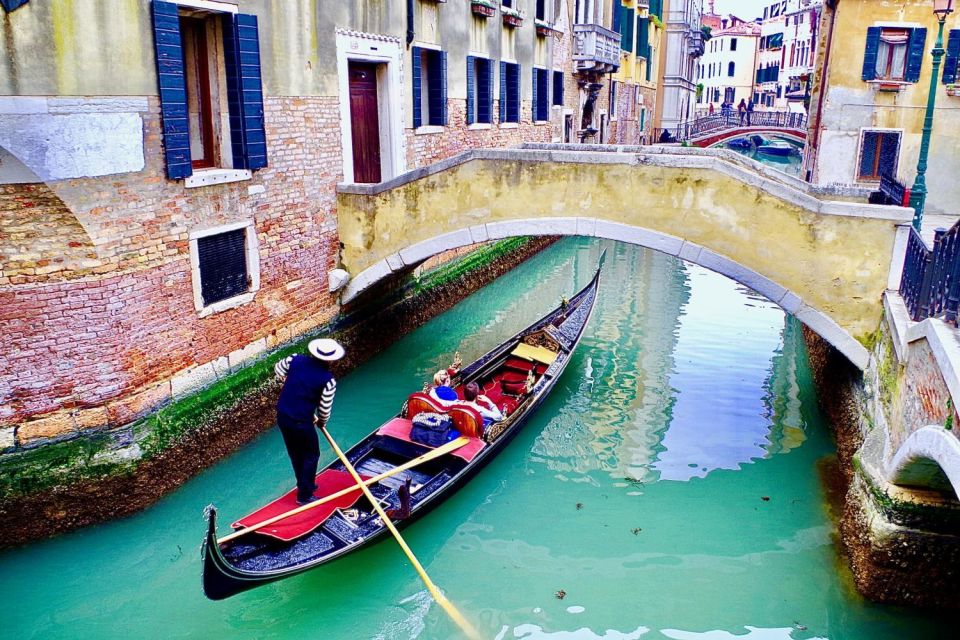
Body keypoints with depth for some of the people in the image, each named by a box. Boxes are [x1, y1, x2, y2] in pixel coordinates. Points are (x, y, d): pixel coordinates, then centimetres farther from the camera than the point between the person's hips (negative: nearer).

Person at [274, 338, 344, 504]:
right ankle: (304, 496, 22)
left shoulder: (296, 359, -4)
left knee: (295, 454, 25)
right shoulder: (328, 380, -17)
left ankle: (304, 485, 44)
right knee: (311, 456, 15)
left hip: (282, 416, 6)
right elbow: (325, 408, -9)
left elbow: (278, 369, 15)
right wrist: (322, 421, 12)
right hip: (301, 422, -6)